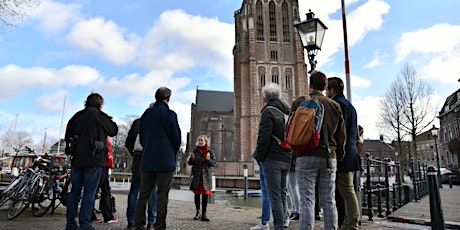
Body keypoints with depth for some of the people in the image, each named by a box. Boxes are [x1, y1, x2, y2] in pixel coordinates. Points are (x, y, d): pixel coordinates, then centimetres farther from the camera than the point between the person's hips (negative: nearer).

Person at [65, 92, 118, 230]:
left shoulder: (77, 116, 9)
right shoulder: (99, 116, -7)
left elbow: (68, 135, 15)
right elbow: (114, 131, 3)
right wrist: (110, 120, 19)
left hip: (76, 160, 6)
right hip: (93, 161, -6)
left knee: (75, 192, 14)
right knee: (89, 193, 0)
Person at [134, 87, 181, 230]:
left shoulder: (146, 115, 9)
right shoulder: (169, 114, -8)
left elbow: (141, 137, 14)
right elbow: (176, 138, -5)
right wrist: (173, 155, 12)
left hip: (147, 160, 5)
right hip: (165, 162, -5)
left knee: (143, 194, 11)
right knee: (162, 195, 2)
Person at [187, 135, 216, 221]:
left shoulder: (210, 151, 2)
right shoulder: (195, 151, 4)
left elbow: (214, 163, -1)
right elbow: (189, 163, 4)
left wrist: (209, 159, -20)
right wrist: (191, 158, -18)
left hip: (206, 176, -1)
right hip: (196, 176, 1)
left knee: (205, 195, -3)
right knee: (197, 194, 9)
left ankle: (204, 213, 4)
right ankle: (197, 212, 25)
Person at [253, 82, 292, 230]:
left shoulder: (268, 111, -9)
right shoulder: (288, 112, 15)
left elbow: (264, 137, -17)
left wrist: (259, 157, -8)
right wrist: (289, 154, 18)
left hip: (272, 159, -8)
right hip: (287, 159, 8)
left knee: (274, 196, -3)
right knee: (282, 194, 17)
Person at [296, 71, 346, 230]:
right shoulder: (335, 105, 12)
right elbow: (342, 135, 12)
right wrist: (338, 156, 19)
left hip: (307, 157, -4)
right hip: (329, 158, 4)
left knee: (307, 201, -2)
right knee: (329, 202, 9)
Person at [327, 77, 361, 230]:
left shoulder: (338, 104, -8)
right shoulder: (349, 105, 23)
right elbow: (355, 133, 25)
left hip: (343, 155, -10)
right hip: (351, 153, 10)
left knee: (347, 191, -7)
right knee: (345, 191, 13)